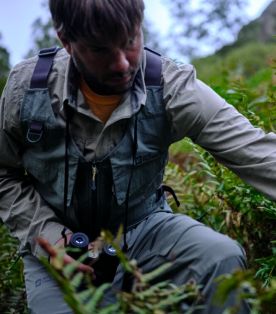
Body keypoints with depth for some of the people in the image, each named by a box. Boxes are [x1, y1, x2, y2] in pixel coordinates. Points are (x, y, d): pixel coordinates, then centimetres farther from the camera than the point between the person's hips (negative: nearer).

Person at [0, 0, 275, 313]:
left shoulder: (170, 86, -18)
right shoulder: (26, 87, -14)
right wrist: (46, 235, -14)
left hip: (142, 228, 0)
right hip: (59, 244, 0)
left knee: (222, 257, -23)